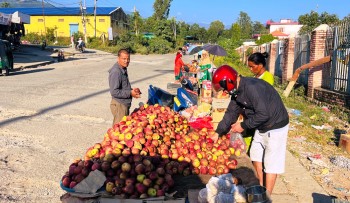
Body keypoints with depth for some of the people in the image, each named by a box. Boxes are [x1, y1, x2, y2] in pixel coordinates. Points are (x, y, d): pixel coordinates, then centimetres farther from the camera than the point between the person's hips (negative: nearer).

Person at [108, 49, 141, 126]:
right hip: (119, 105, -10)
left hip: (125, 104, 10)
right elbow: (114, 92, -25)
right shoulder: (116, 72, -21)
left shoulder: (123, 69, 10)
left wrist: (132, 90, 5)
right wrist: (130, 93, -20)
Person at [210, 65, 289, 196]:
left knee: (270, 164, -1)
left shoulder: (252, 87, -29)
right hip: (262, 126, 9)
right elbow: (231, 112, 9)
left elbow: (263, 114, -30)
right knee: (256, 156, 18)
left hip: (276, 126, -9)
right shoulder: (237, 90, 1)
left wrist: (243, 125, -18)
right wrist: (217, 133, 11)